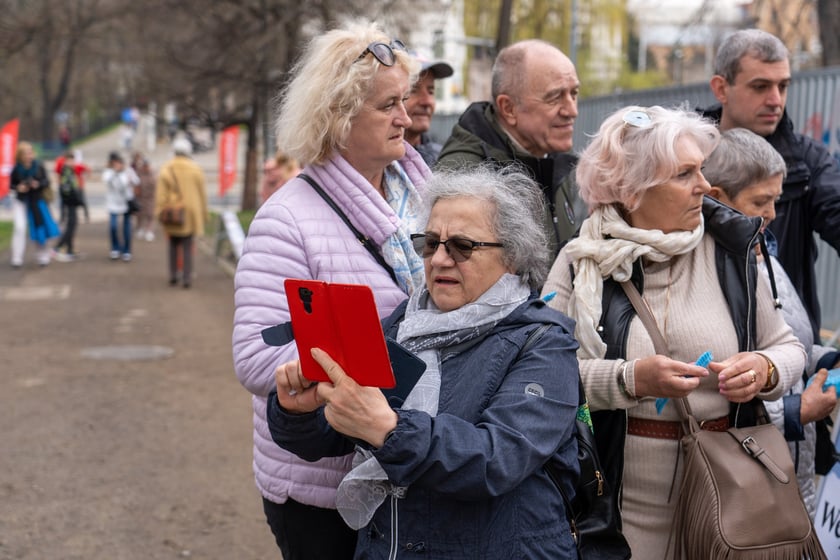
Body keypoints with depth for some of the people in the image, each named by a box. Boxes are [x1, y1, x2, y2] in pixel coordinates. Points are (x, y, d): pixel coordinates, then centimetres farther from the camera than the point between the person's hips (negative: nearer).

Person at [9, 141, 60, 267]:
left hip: (37, 202, 1)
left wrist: (39, 184, -22)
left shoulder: (39, 167, -8)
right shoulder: (16, 169, -9)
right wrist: (18, 187, -18)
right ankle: (17, 259, -5)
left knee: (40, 228, 6)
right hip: (21, 202, -1)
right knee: (19, 228, -13)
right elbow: (11, 184, 1)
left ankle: (43, 256, 26)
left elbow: (46, 181, -2)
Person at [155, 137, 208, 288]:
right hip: (190, 213, -1)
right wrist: (204, 213, 9)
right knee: (187, 247, 1)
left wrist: (159, 211, -3)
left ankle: (173, 276, 15)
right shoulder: (195, 169, -2)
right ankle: (186, 278, -4)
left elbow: (161, 193, -6)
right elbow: (202, 193, 1)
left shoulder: (166, 169, -3)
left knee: (173, 245, 15)